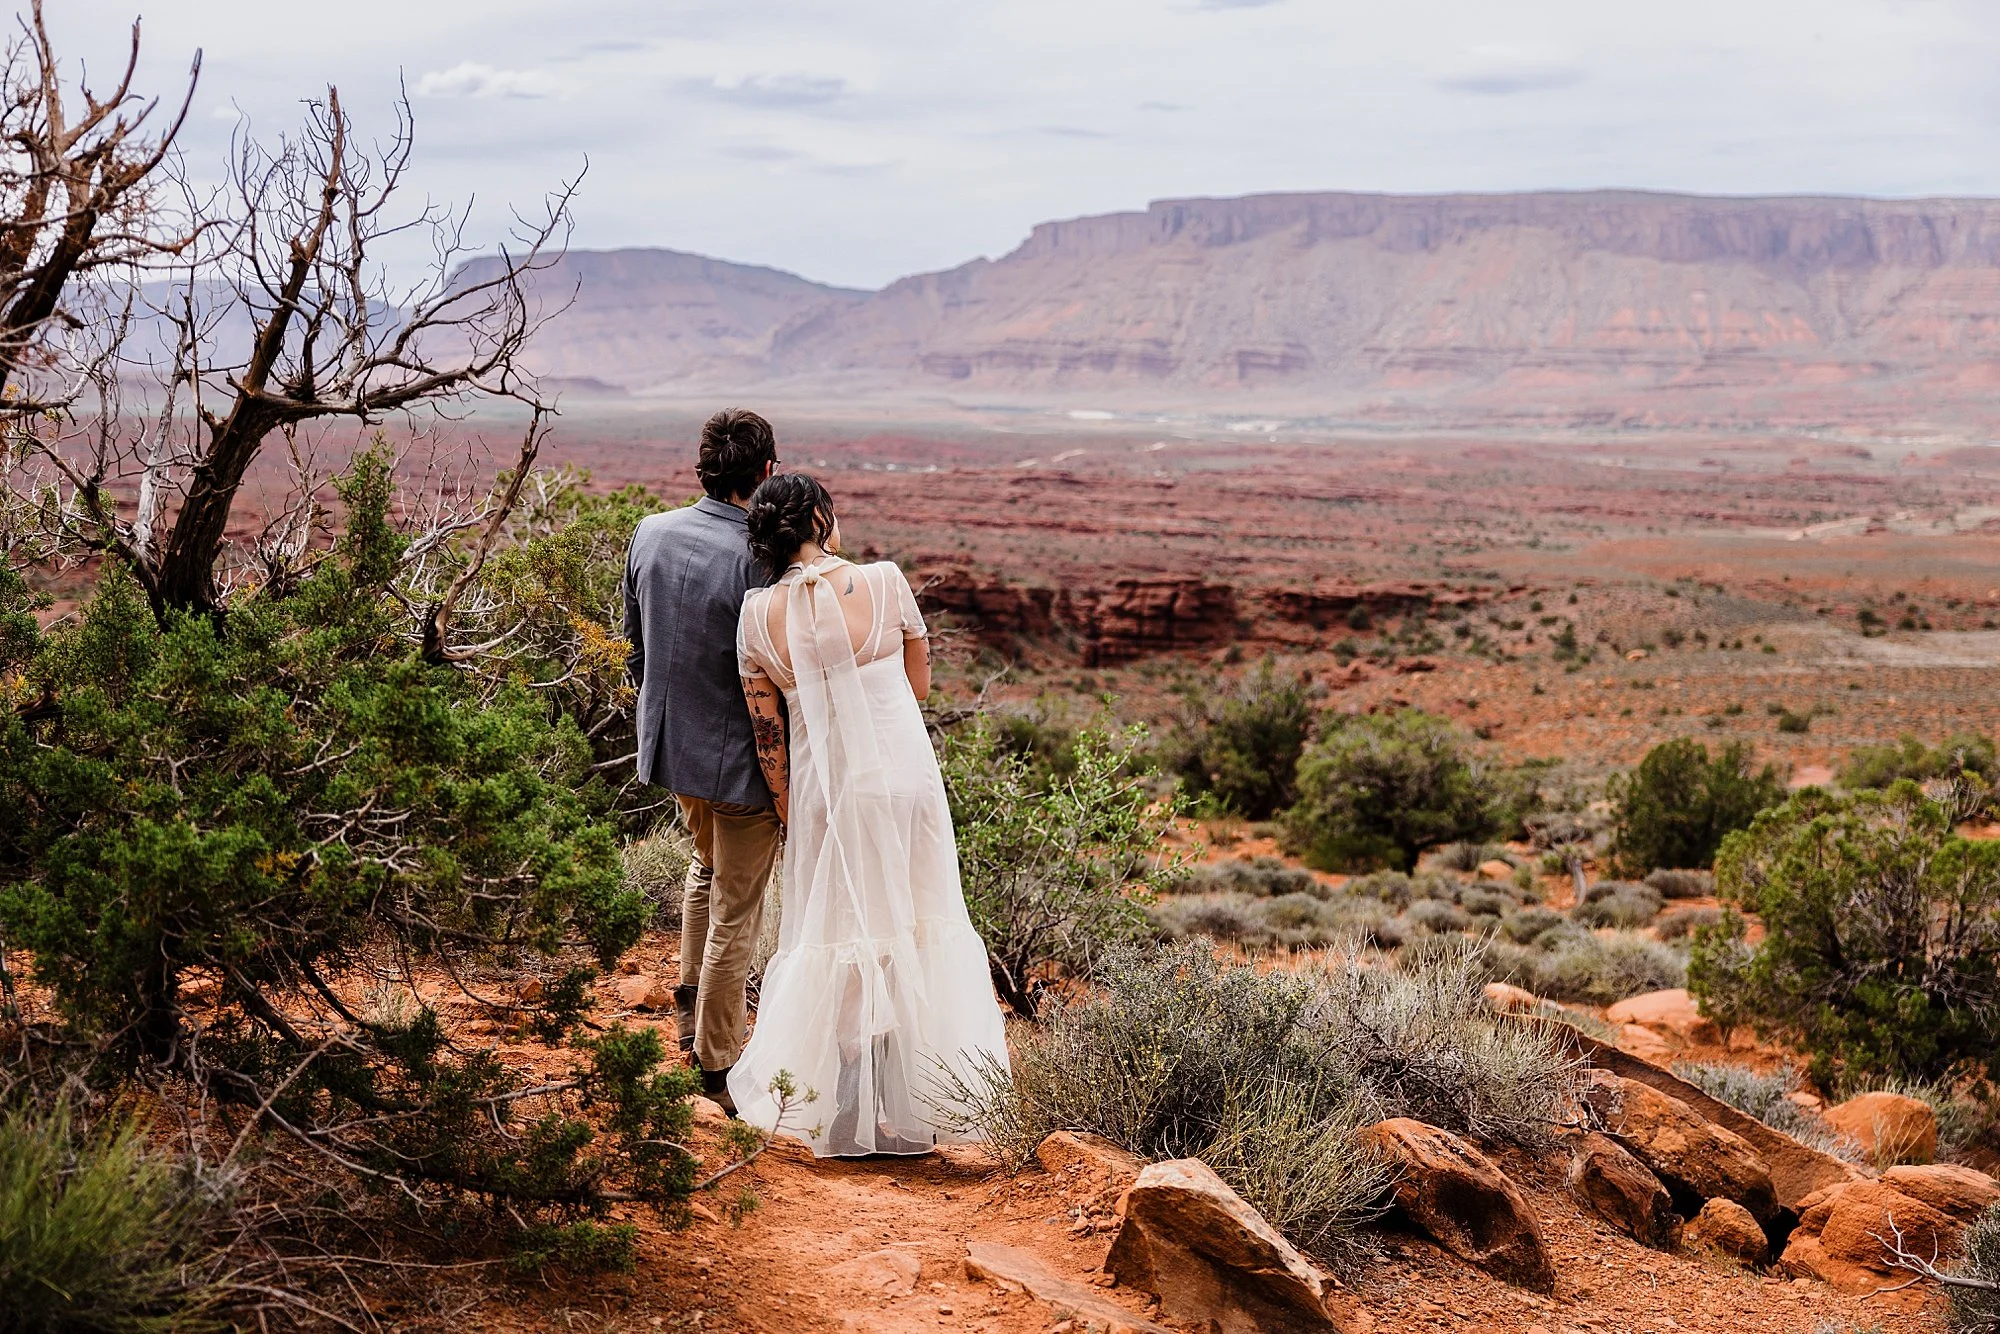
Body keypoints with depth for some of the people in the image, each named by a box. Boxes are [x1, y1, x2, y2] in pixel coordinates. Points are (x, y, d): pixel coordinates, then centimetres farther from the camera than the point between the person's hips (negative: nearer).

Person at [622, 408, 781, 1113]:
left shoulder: (650, 534, -4)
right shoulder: (758, 559, -25)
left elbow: (634, 649, 8)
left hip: (670, 744, 7)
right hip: (739, 762, -7)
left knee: (706, 864, 33)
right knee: (735, 914, 8)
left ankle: (690, 997, 45)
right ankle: (718, 1064, 19)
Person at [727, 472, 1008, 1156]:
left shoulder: (757, 617, -3)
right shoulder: (884, 582, -8)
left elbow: (768, 734, 1)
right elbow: (920, 684, 4)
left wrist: (788, 815, 12)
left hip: (822, 789, 1)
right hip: (905, 773, -1)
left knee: (838, 939, 13)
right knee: (911, 928, 12)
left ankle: (848, 1119, 16)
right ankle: (909, 1113, 18)